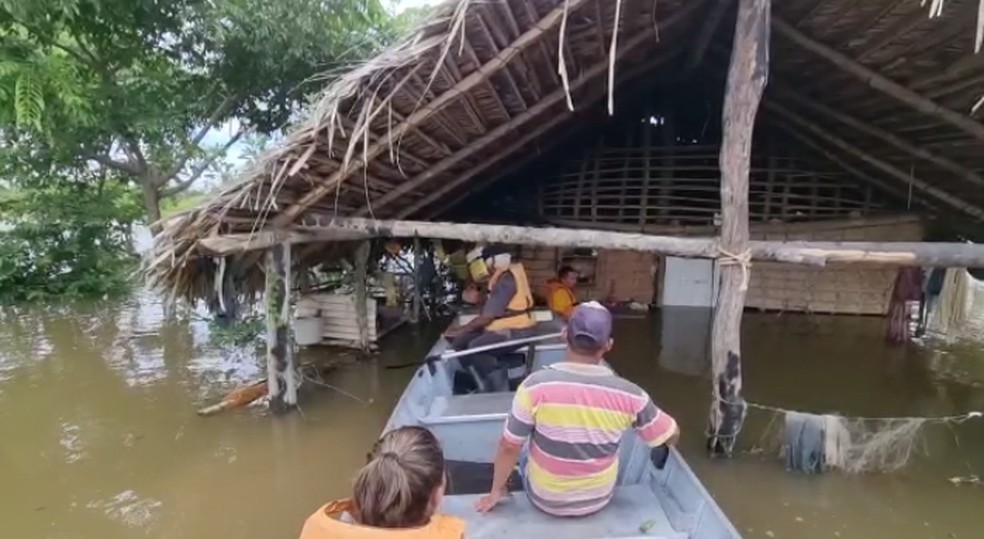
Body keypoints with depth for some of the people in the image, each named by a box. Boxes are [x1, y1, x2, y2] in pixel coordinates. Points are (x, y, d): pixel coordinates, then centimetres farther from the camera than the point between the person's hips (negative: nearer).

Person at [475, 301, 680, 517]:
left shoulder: (535, 385, -26)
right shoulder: (629, 395, -21)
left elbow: (509, 446, -16)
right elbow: (672, 435, -5)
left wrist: (496, 490, 1)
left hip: (545, 500, -1)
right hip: (598, 500, 2)